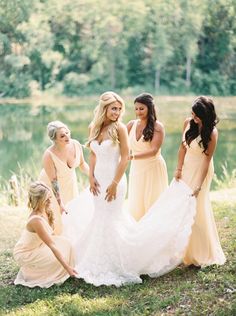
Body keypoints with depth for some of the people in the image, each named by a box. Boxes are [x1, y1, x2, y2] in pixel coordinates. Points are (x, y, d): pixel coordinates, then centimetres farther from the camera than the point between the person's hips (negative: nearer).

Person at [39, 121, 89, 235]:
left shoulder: (76, 145, -24)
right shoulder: (49, 155, -37)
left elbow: (82, 164, -3)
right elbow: (53, 181, -29)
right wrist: (60, 203, -27)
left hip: (69, 183, 5)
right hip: (51, 185, -5)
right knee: (55, 217, 0)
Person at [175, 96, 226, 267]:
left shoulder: (212, 133, -20)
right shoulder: (188, 123, -5)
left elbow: (207, 158, -21)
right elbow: (183, 147, 3)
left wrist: (199, 185, -24)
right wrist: (179, 168, -5)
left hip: (201, 170, -6)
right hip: (187, 167, 6)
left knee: (197, 209, -3)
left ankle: (201, 254, 12)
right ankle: (185, 250, 21)